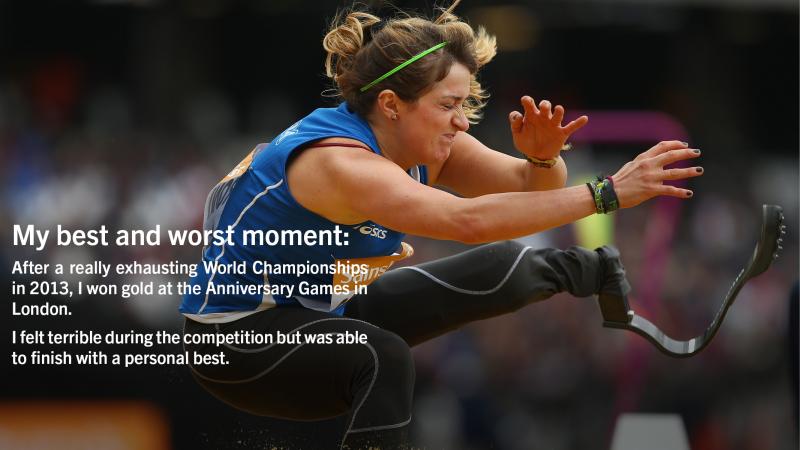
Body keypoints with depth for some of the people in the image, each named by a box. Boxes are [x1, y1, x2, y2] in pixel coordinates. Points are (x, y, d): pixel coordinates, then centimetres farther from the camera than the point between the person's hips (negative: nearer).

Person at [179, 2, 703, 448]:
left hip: (325, 308, 9)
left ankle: (596, 270, 39)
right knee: (383, 359, -38)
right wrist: (607, 193, -48)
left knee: (503, 269, 7)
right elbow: (469, 219, -48)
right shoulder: (339, 163, -35)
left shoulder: (422, 144, -8)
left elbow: (533, 186, -2)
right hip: (240, 338, -9)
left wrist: (543, 157, -27)